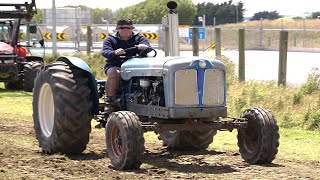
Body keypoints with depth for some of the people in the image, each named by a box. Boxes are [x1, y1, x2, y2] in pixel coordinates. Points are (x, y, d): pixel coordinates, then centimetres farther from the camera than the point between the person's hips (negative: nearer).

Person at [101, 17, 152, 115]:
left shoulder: (139, 38, 11)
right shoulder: (111, 40, 6)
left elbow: (148, 48, -7)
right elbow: (105, 52, -13)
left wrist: (144, 47, -35)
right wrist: (115, 53, -38)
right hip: (115, 66, -2)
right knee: (114, 74, -37)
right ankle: (110, 102, -30)